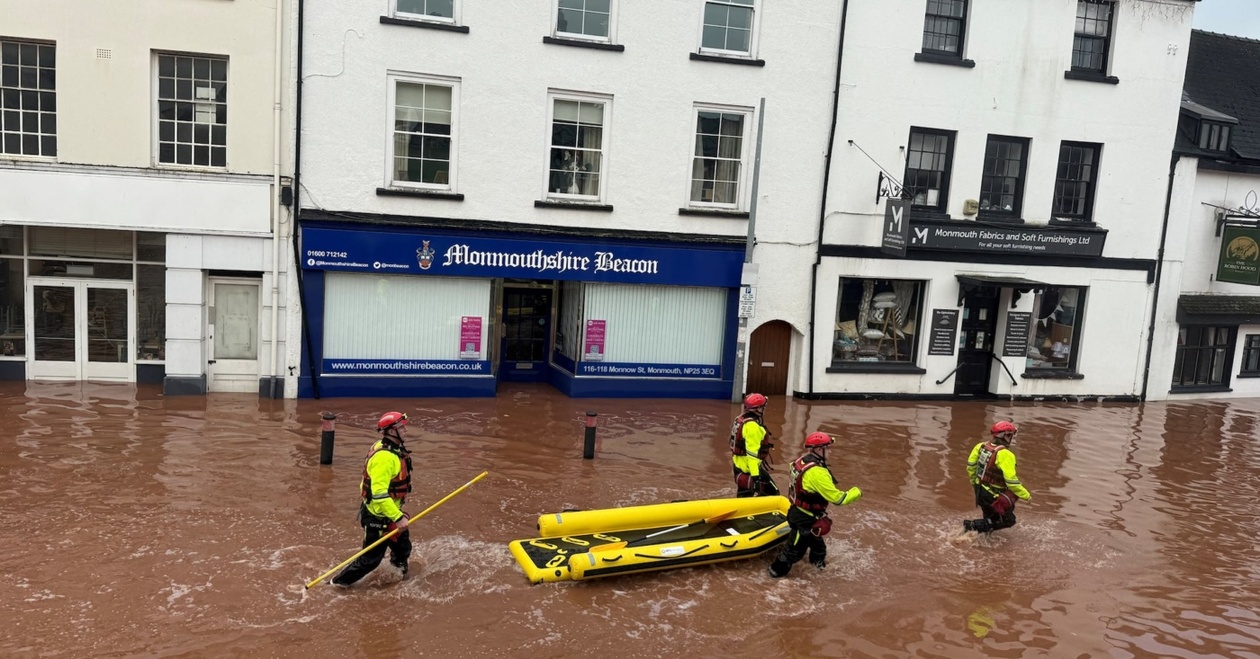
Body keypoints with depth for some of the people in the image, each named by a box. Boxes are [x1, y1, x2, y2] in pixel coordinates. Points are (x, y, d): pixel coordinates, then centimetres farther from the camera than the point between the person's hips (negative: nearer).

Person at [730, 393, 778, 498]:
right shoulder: (753, 426, -22)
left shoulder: (740, 420, 9)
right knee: (772, 495, -5)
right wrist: (756, 476, -29)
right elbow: (753, 453, -27)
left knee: (744, 495, 18)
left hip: (739, 466, 10)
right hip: (752, 468, -10)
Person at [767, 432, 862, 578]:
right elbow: (837, 498, -28)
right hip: (805, 519, -9)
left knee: (817, 542, 32)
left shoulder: (800, 462, -4)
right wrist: (856, 492, -13)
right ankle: (776, 571, 23)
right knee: (795, 548, 9)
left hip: (797, 511, 9)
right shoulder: (817, 472, -32)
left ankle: (818, 562, 54)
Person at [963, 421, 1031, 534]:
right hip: (993, 496, -8)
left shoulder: (982, 446, 0)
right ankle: (973, 525, -7)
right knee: (1008, 520, 5)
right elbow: (1011, 481, -24)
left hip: (980, 491, 8)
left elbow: (971, 465, 8)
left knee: (992, 519, 26)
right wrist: (1026, 496, -11)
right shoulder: (1005, 455, -23)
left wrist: (973, 482, 24)